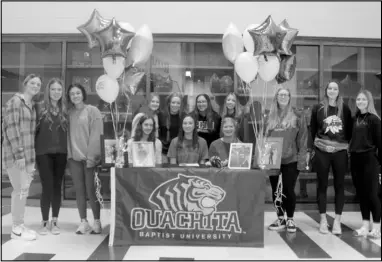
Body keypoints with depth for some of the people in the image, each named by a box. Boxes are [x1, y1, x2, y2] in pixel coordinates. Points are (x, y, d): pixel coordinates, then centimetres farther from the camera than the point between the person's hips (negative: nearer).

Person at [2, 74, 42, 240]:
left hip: (28, 154, 8)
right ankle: (16, 229, 8)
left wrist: (31, 156, 14)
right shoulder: (15, 101, -8)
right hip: (15, 154, -8)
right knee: (21, 190, -4)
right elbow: (11, 128, -15)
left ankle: (19, 225, 22)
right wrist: (19, 154, -18)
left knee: (23, 190, 11)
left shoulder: (32, 105, 15)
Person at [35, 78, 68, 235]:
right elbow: (34, 130, -2)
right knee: (47, 187, -3)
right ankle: (44, 222, 12)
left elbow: (68, 132, 9)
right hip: (44, 153, -2)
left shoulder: (65, 110, 7)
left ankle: (54, 222, 18)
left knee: (57, 187, 7)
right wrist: (33, 151, -7)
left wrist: (69, 151, 3)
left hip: (61, 153, 3)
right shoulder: (40, 109, -2)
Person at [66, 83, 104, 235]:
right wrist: (69, 154, 1)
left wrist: (92, 156, -13)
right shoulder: (69, 113, 12)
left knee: (91, 190, -2)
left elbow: (96, 135, -8)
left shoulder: (92, 111, -2)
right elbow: (68, 134, 12)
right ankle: (83, 222, 16)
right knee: (79, 190, 7)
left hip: (89, 157, -4)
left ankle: (97, 222, 10)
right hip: (74, 157, 4)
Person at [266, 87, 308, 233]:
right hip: (274, 160, 3)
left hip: (291, 160, -3)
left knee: (289, 190, 1)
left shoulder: (297, 116, 1)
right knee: (276, 190, 9)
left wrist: (302, 159, -9)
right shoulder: (270, 117, 10)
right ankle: (280, 219, 23)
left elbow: (302, 139, -2)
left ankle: (290, 220, 18)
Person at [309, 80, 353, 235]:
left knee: (339, 185, 4)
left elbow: (349, 129, 10)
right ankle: (323, 219, 16)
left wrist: (348, 145, 2)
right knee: (322, 185, 5)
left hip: (340, 151, 1)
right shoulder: (318, 108, 3)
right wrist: (310, 149, 1)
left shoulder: (345, 109, 6)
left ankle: (337, 220, 14)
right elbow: (312, 130, 5)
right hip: (321, 151, -1)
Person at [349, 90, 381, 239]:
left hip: (369, 159, -6)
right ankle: (365, 225, 19)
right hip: (355, 159, 6)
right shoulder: (355, 118, 11)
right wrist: (350, 154, 7)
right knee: (361, 193, 10)